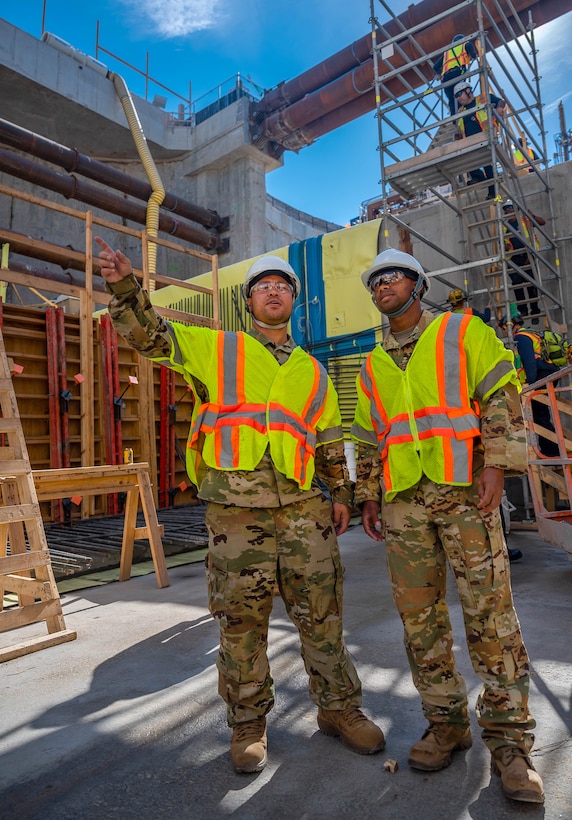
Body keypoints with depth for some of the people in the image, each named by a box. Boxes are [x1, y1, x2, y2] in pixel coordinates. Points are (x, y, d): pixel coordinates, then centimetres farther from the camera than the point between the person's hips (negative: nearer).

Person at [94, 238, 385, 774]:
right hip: (235, 508, -2)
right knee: (241, 620, 7)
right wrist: (125, 287, -9)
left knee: (321, 613, 10)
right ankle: (248, 724, 28)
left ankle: (339, 709, 31)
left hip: (304, 506, 3)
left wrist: (340, 493, 16)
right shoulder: (215, 348, 10)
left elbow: (330, 442, 21)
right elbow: (150, 334, 6)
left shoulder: (312, 371, 19)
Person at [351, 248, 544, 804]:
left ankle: (508, 740, 12)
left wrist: (494, 464, -12)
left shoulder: (463, 331, 8)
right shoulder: (372, 366, 19)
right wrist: (367, 498, 11)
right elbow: (367, 439, 19)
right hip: (403, 502, 4)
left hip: (464, 490, -4)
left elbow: (501, 395, -1)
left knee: (490, 611, -3)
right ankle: (446, 724, 21)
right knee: (419, 616, 6)